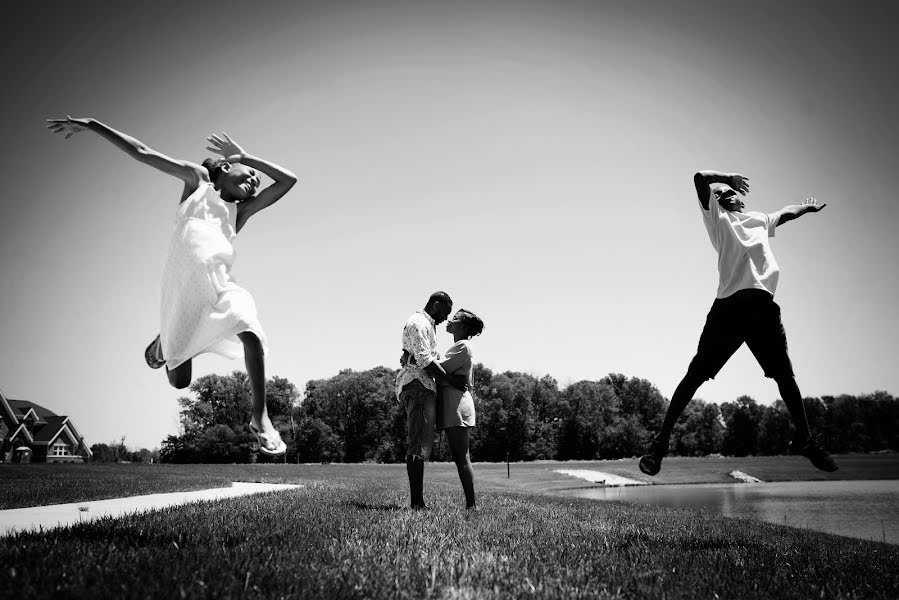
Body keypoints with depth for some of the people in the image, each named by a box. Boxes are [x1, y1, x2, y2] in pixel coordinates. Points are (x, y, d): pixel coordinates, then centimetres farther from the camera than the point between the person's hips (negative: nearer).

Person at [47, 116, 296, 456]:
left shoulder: (240, 211, 26)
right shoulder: (197, 179, 21)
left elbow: (287, 180, 24)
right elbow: (142, 153, 18)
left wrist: (244, 155, 25)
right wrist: (90, 125, 16)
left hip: (220, 284, 2)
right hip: (181, 285, -2)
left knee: (250, 333, -29)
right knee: (179, 381, 1)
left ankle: (260, 418, -20)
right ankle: (164, 342, 36)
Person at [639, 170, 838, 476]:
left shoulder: (759, 219, 30)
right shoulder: (718, 219, 16)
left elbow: (785, 212, 51)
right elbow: (701, 178, 6)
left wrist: (807, 207, 66)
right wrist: (730, 176, 20)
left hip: (763, 304, 4)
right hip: (729, 305, -4)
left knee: (784, 375, 4)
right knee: (695, 375, -7)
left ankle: (804, 439, 18)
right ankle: (660, 442, -5)